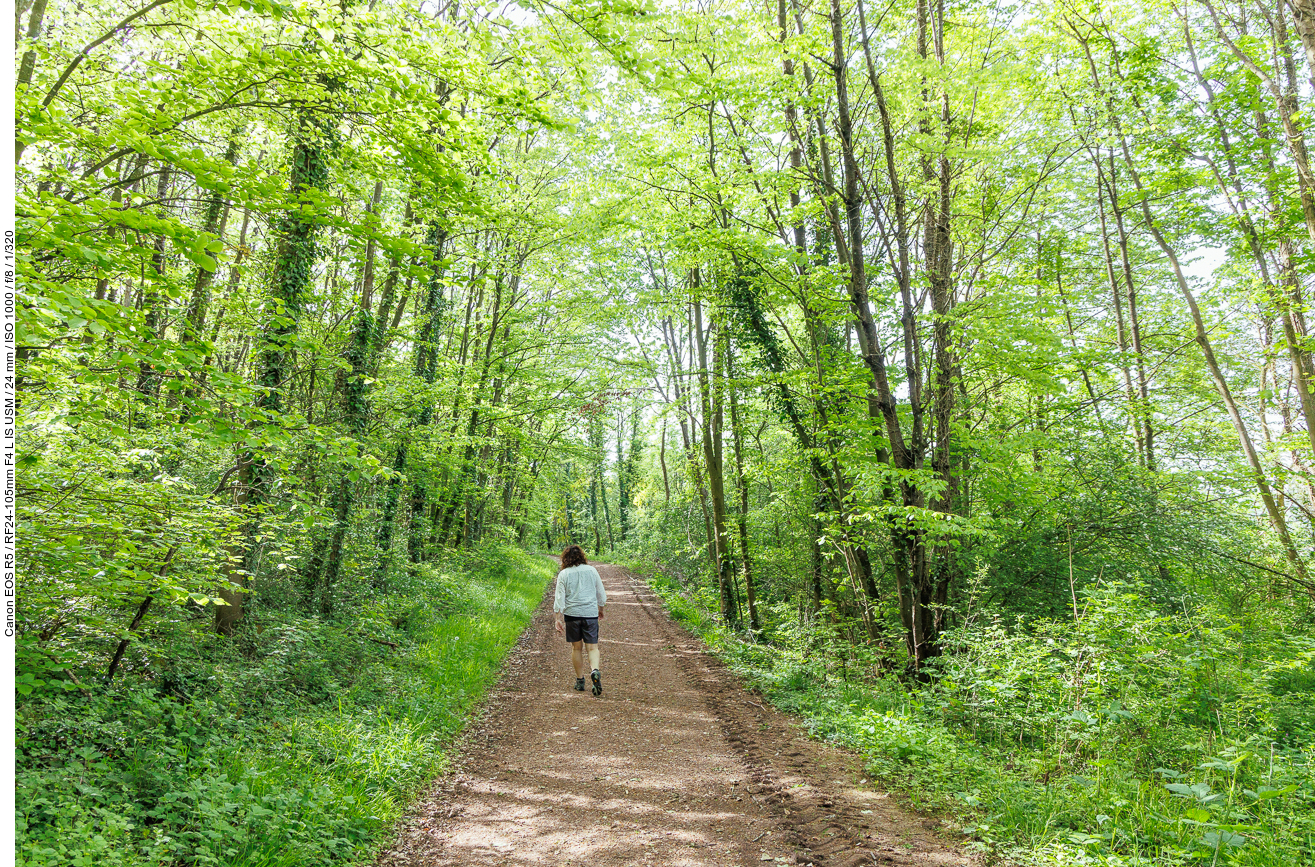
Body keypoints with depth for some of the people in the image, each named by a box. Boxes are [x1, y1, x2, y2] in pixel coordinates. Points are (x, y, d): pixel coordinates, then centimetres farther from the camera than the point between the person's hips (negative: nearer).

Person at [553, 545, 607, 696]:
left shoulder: (563, 574, -1)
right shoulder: (591, 570, 4)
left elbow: (559, 598, -4)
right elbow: (601, 594, 11)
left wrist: (558, 618, 1)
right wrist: (600, 609, 27)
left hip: (572, 614, 0)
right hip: (590, 613, 1)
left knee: (576, 647, 12)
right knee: (592, 647, 1)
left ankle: (580, 680, 19)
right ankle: (595, 671, -25)